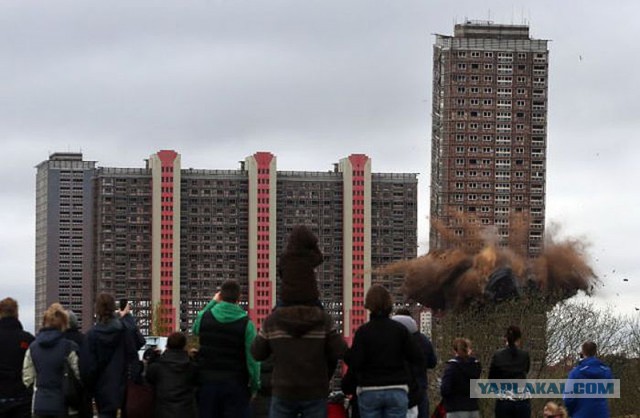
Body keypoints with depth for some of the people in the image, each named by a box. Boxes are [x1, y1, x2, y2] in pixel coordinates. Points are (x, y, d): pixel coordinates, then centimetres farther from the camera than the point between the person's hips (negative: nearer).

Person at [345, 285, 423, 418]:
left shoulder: (363, 331, -5)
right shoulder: (400, 329, -1)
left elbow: (354, 363, -11)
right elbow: (417, 358, -1)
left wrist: (346, 354, 8)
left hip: (369, 392, -1)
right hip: (397, 391, 1)